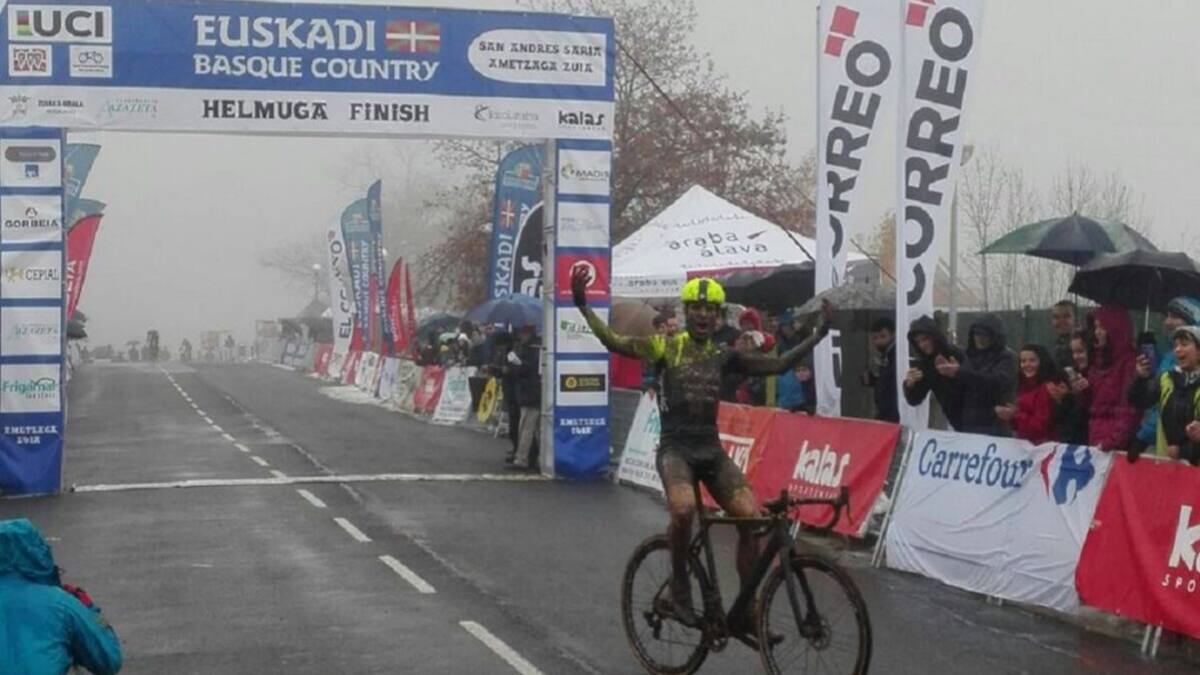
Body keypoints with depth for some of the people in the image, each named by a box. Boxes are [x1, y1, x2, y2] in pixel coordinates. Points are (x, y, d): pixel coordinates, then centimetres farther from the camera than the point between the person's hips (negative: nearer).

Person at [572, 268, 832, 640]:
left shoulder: (724, 355, 9)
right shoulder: (666, 347, -1)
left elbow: (779, 364, 10)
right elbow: (614, 342, -12)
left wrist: (820, 333, 5)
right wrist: (583, 306, -22)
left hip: (711, 449, 4)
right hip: (675, 447, -4)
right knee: (684, 508, -35)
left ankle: (745, 612, -1)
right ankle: (679, 590, -12)